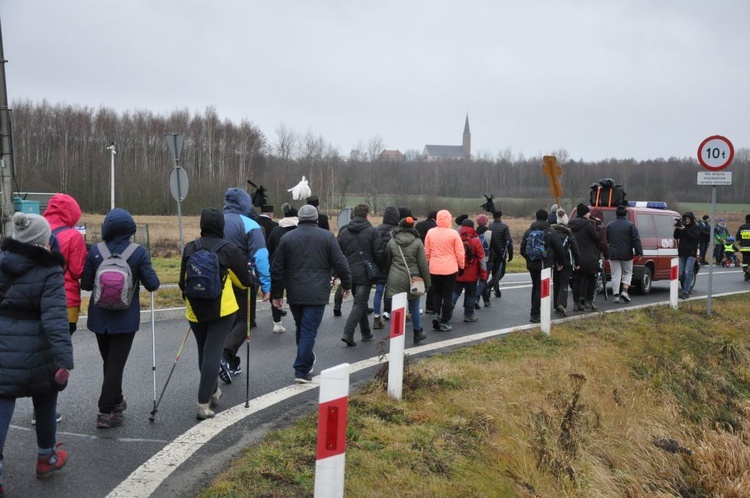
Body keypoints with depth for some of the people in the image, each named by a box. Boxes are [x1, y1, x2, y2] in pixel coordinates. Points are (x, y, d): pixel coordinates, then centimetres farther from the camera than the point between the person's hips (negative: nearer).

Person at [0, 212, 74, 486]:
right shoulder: (49, 272, -15)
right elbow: (55, 319, -23)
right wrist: (65, 359, -25)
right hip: (38, 356, -4)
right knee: (45, 405, 18)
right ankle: (46, 458, 36)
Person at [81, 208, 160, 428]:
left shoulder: (95, 251, -6)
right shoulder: (138, 252, -12)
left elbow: (85, 284, -2)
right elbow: (152, 284, -11)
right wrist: (135, 279, 10)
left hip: (100, 317, 3)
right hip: (125, 319, -3)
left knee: (109, 362, 19)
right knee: (116, 364, 2)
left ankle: (116, 402, 35)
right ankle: (106, 412, -1)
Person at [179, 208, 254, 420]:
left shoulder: (190, 248, 0)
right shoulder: (229, 250, -8)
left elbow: (182, 282, 7)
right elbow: (245, 281, -1)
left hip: (195, 311, 3)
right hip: (222, 309, -3)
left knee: (203, 352, 19)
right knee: (212, 354, -3)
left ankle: (213, 392, 36)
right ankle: (203, 404, -8)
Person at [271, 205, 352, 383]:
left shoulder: (287, 238, 6)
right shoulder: (327, 236, -1)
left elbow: (277, 268, 6)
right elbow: (340, 263, -3)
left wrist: (276, 293, 12)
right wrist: (347, 285, 11)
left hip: (294, 294, 3)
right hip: (317, 294, -3)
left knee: (301, 329, 19)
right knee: (309, 331, -2)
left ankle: (307, 363, 33)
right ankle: (302, 370, -5)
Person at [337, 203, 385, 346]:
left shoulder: (343, 232, 7)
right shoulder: (372, 231, -6)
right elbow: (380, 253, -9)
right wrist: (382, 269, 6)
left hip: (349, 274, 5)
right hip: (365, 274, -5)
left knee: (360, 302, 19)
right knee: (359, 304, -3)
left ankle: (366, 333, 25)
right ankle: (348, 333, -16)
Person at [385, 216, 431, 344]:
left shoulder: (392, 241, 2)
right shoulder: (417, 242, -4)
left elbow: (387, 262, 9)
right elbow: (423, 264, -4)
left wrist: (389, 276, 20)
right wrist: (427, 281, 2)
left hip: (395, 280, 1)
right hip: (413, 279, -1)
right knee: (414, 308, 14)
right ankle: (417, 334, 30)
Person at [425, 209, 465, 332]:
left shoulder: (430, 232, -1)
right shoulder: (453, 233, -10)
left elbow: (426, 251, 7)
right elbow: (460, 253, -6)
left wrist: (428, 264, 22)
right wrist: (461, 266, 9)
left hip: (434, 269, 3)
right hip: (450, 269, -3)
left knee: (437, 293, 20)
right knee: (447, 295, 6)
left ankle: (436, 314, 2)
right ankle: (444, 322, 8)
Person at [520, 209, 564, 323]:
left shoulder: (528, 232, 6)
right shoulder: (550, 233, -7)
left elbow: (523, 249, 8)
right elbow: (559, 249, -5)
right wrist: (559, 263, 10)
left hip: (532, 265, 5)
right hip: (545, 265, -5)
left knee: (535, 287, 18)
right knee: (541, 289, -4)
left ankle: (535, 312, 22)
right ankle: (535, 314, -10)